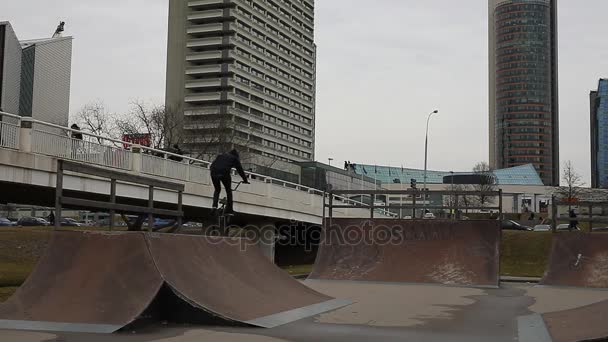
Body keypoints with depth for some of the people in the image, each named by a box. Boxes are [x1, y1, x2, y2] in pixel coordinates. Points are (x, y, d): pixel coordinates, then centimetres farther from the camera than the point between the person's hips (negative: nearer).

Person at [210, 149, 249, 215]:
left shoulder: (221, 156, 33)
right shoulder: (234, 158, 21)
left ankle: (214, 205, 3)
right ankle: (229, 210, 9)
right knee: (228, 191, 12)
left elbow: (212, 165, 36)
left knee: (217, 190, 23)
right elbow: (240, 169, 19)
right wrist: (245, 180, 26)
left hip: (214, 173, 4)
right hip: (224, 173, -4)